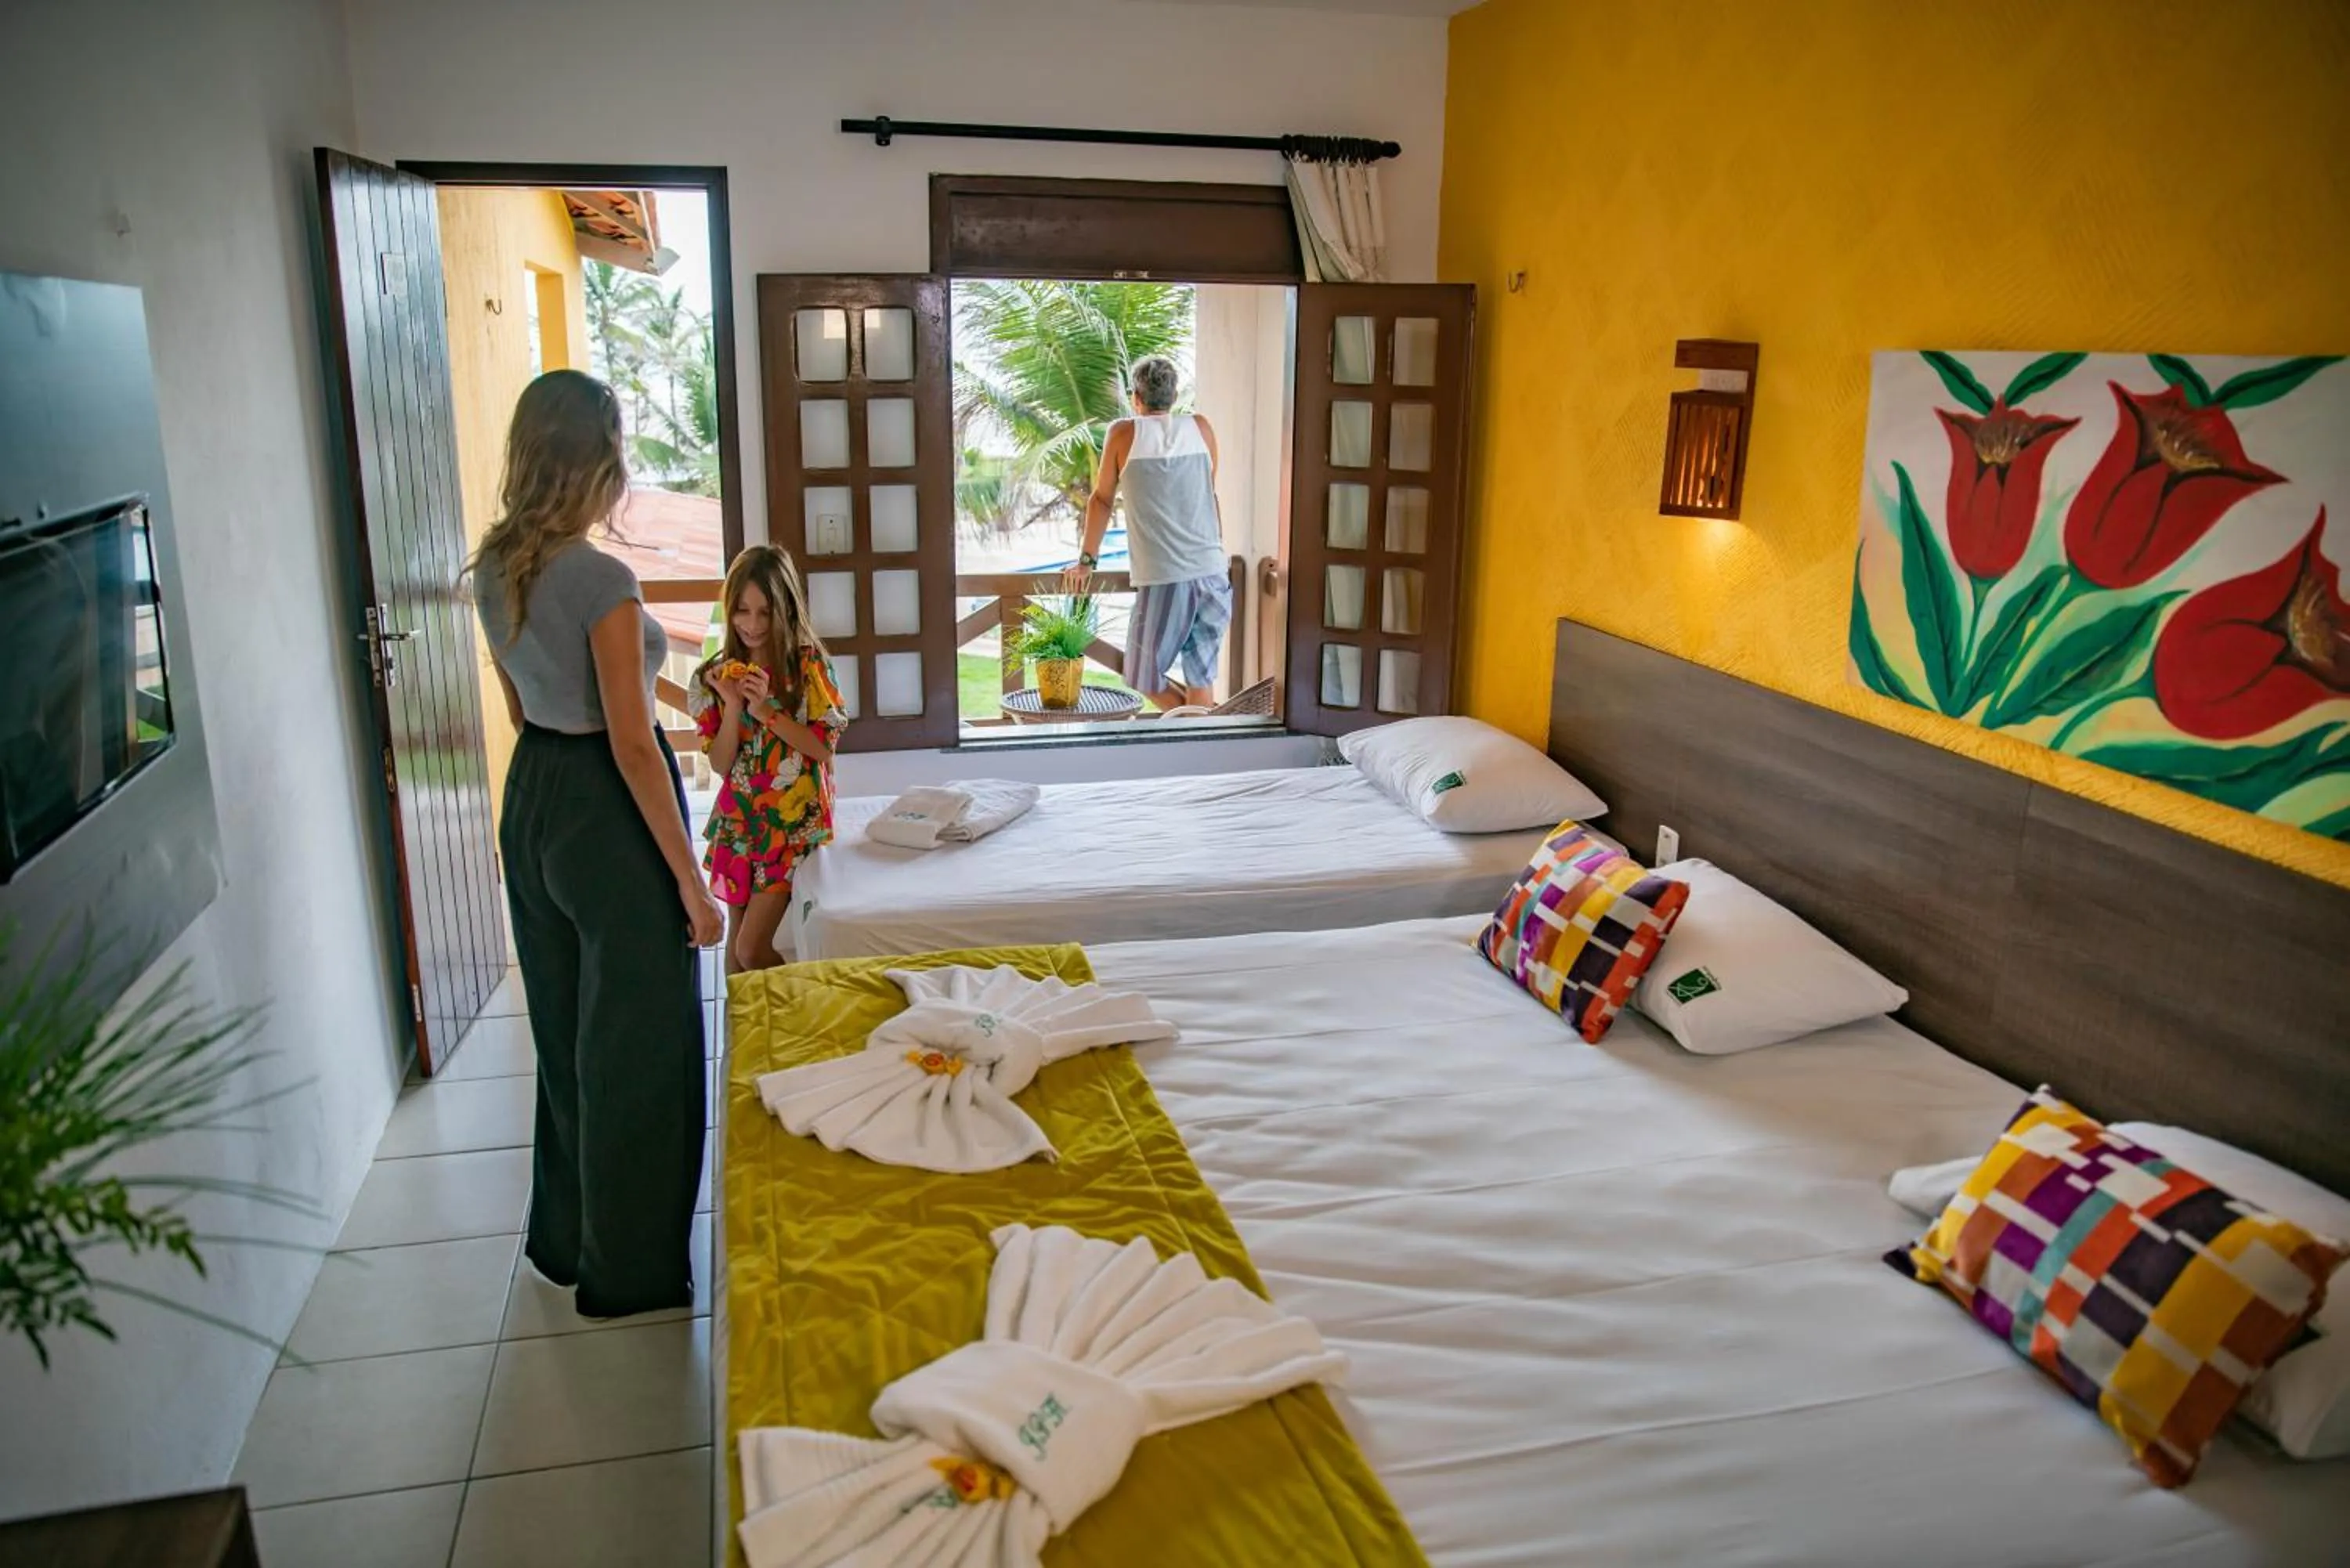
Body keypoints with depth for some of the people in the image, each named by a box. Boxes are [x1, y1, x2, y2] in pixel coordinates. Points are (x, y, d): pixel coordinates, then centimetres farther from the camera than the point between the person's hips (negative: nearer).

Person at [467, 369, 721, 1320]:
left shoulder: (494, 568, 3)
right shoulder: (602, 580, -22)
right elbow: (632, 746, -22)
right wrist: (691, 881, -16)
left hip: (530, 801, 9)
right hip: (608, 812, -8)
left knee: (563, 1029, 21)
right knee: (635, 1044, 6)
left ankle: (565, 1239, 37)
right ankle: (633, 1270, 20)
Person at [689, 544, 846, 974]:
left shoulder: (809, 664, -8)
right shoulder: (719, 673, 1)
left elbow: (824, 747, -11)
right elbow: (720, 764, -2)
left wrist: (766, 710, -20)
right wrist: (733, 705, -17)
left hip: (793, 821, -4)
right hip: (738, 820, 4)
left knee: (752, 948, -9)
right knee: (736, 942, 12)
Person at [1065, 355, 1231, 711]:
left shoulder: (1124, 433, 2)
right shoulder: (1201, 428, 10)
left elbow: (1102, 499, 10)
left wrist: (1087, 560, 20)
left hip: (1163, 580, -4)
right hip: (1214, 574, 4)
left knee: (1144, 677, 11)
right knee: (1200, 677, 12)